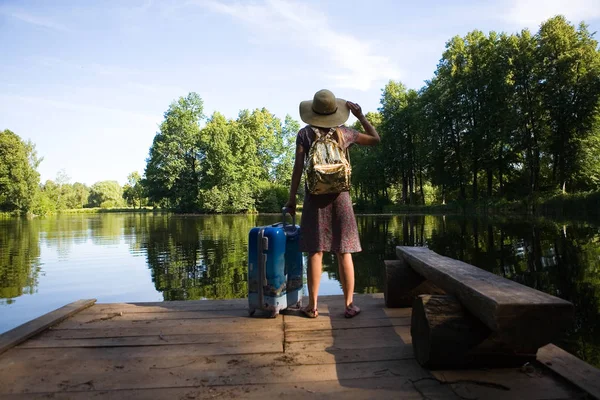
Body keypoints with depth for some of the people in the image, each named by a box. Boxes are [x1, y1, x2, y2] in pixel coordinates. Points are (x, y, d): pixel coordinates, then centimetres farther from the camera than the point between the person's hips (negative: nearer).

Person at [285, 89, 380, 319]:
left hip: (314, 196, -1)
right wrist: (361, 116, 19)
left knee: (315, 251, 2)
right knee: (344, 252, 5)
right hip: (339, 196, 1)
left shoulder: (305, 134, 0)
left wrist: (292, 199, 1)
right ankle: (349, 304, 10)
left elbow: (298, 168, -5)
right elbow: (375, 139, 18)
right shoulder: (344, 133, 4)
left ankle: (312, 306, 7)